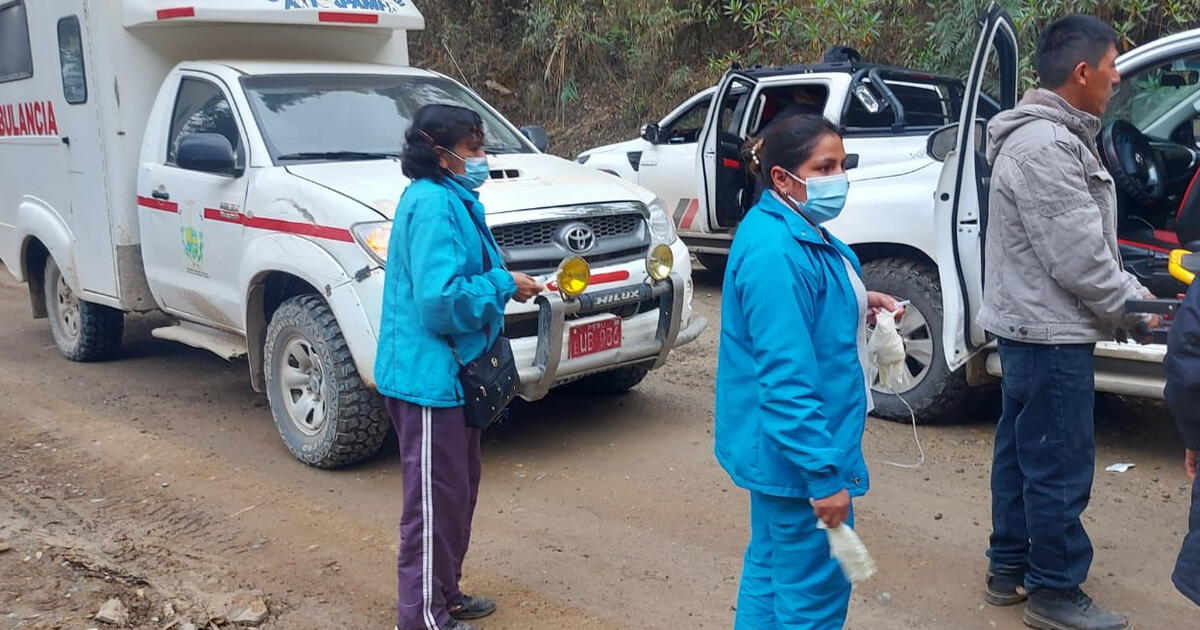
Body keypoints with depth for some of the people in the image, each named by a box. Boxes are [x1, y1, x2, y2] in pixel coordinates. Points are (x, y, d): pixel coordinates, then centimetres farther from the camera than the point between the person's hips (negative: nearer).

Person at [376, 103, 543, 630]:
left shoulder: (451, 200, 12)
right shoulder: (432, 205, -20)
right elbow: (440, 300, -28)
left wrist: (502, 285, 9)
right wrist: (503, 286, -17)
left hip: (450, 372, 11)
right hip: (429, 375, -11)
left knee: (459, 489, 20)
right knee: (433, 500, 0)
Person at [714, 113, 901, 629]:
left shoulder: (799, 232, 7)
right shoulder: (775, 254, -26)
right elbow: (786, 379, -28)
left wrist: (857, 302, 7)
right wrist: (824, 475, -26)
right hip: (796, 451, -11)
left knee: (772, 567, 22)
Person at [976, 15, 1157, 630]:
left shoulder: (1051, 137, 13)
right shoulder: (1046, 146, -21)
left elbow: (1088, 243, 16)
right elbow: (1078, 258, -21)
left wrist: (1130, 293, 7)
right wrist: (1133, 306, -7)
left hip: (1030, 327, 11)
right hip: (1050, 333, -11)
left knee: (1022, 452, 18)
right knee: (1060, 467, 1)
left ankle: (1010, 567, 30)